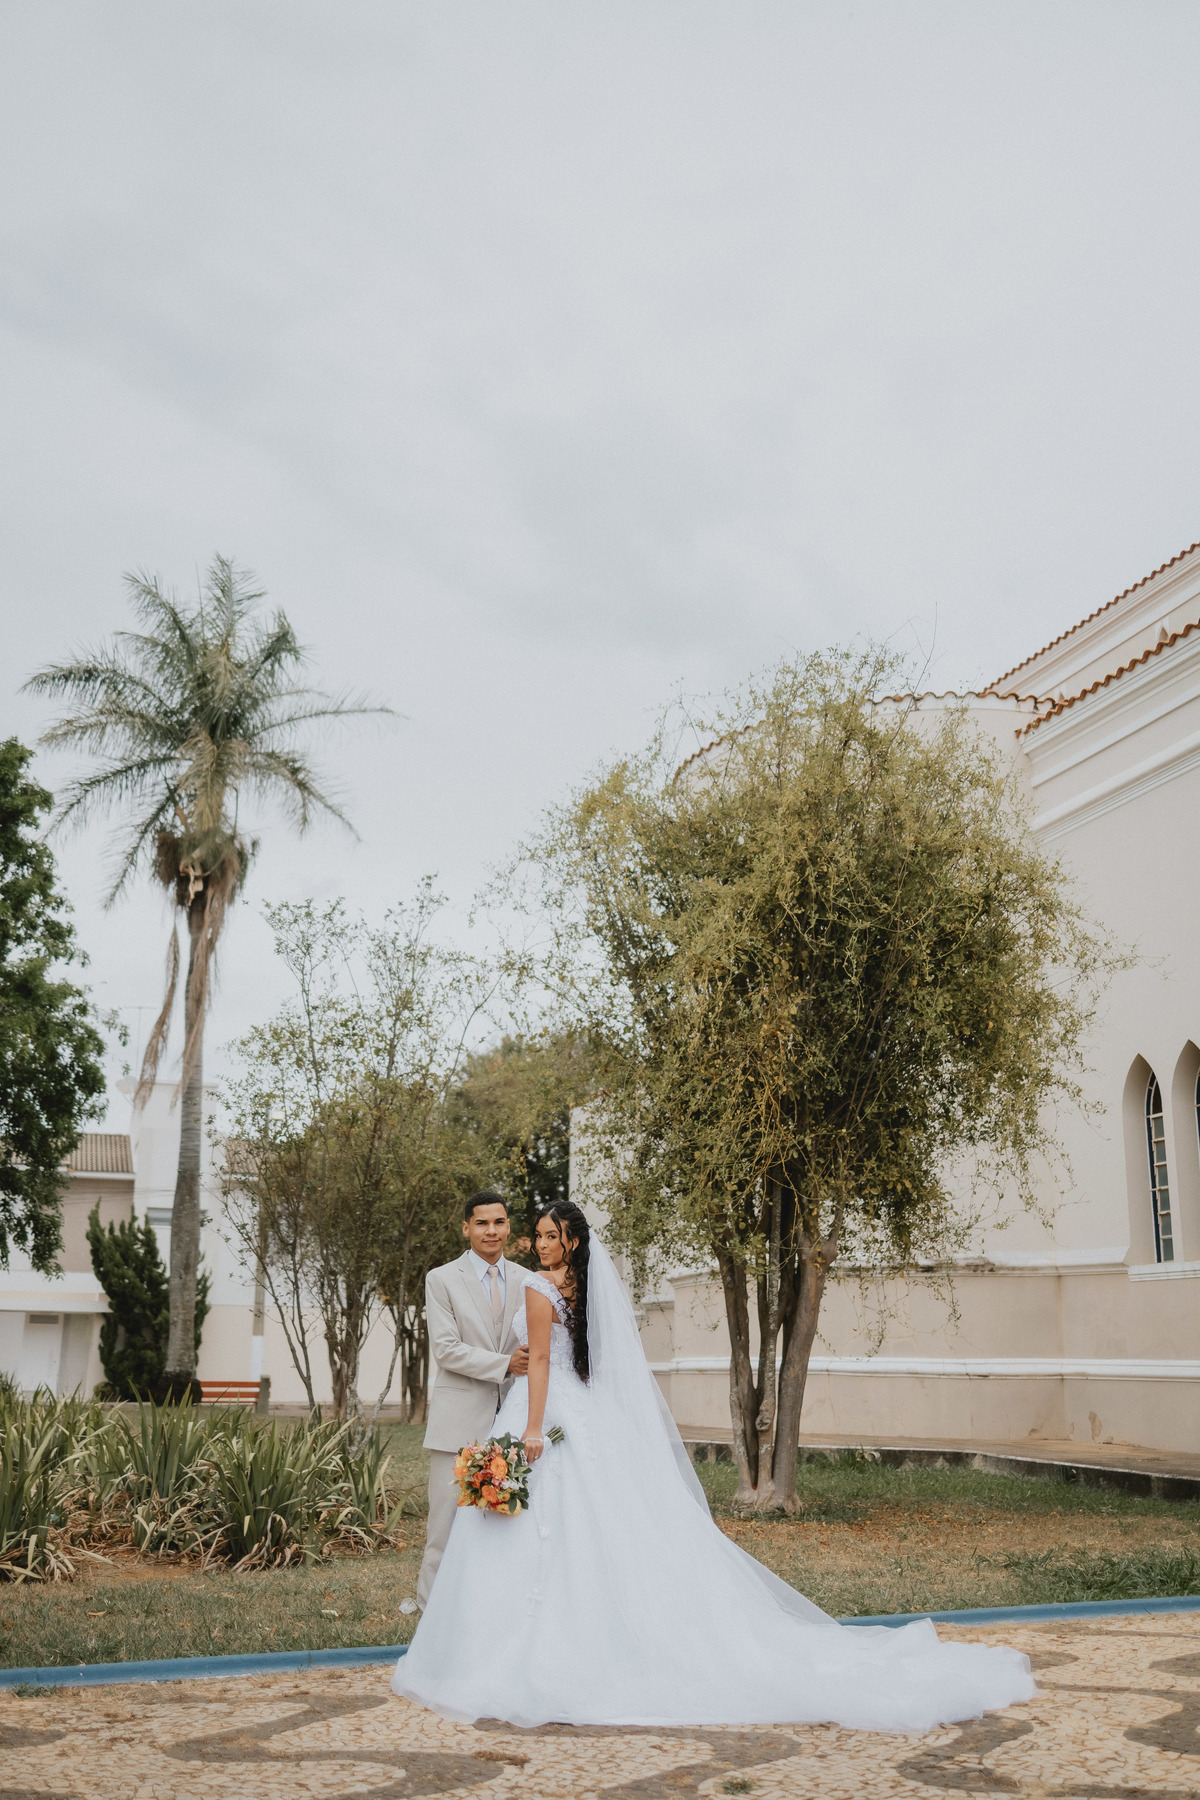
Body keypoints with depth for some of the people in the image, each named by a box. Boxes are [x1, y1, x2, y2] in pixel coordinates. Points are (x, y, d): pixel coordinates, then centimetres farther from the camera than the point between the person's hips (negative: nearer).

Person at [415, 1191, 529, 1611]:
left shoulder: (526, 1281, 11)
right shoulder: (441, 1280, 1)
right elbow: (446, 1349, -8)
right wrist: (504, 1364, -17)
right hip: (460, 1421, -3)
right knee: (448, 1524, -1)